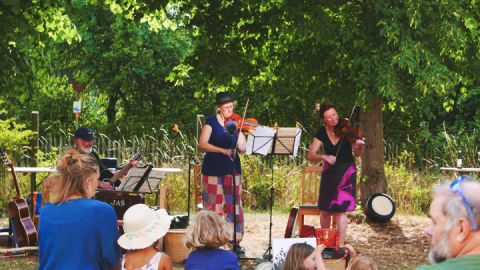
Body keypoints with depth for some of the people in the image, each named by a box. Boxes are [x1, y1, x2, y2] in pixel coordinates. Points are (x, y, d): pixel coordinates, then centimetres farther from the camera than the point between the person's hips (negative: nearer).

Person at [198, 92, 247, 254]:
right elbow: (202, 144, -13)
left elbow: (242, 148, 0)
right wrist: (222, 150, -23)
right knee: (213, 207, -2)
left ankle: (235, 242, 7)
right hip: (213, 170, -3)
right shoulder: (212, 121, -2)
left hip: (232, 170, 3)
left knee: (234, 206, 1)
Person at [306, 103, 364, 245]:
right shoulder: (322, 132, -6)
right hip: (329, 173, 2)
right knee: (325, 210, 7)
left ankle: (341, 244, -4)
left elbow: (357, 154, -12)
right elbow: (310, 156, -10)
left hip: (346, 172, -2)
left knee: (340, 209, -11)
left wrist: (359, 147, -34)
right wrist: (324, 157, -29)